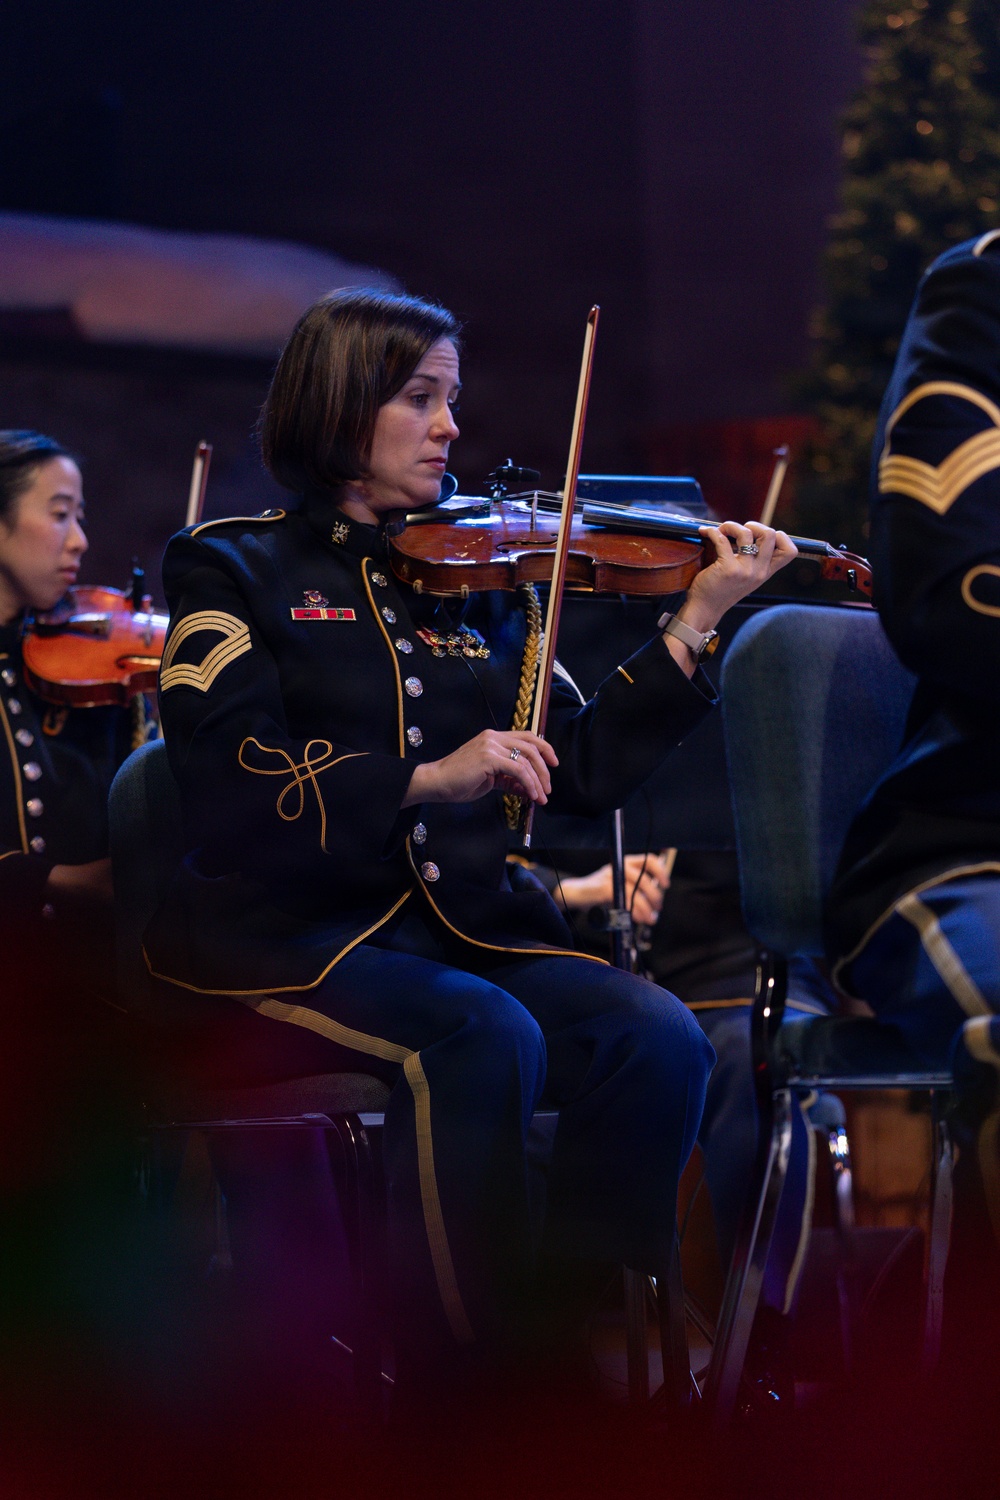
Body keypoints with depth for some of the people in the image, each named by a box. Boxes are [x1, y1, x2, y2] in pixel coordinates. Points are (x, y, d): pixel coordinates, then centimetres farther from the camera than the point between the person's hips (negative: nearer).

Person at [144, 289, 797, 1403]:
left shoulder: (475, 582, 18)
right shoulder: (239, 571, 4)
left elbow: (582, 772, 11)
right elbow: (228, 793, -12)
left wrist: (698, 621, 3)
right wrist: (428, 778, -24)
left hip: (463, 926, 5)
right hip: (286, 942, -5)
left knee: (658, 1045, -22)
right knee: (484, 1037, -33)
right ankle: (461, 1384, -23)